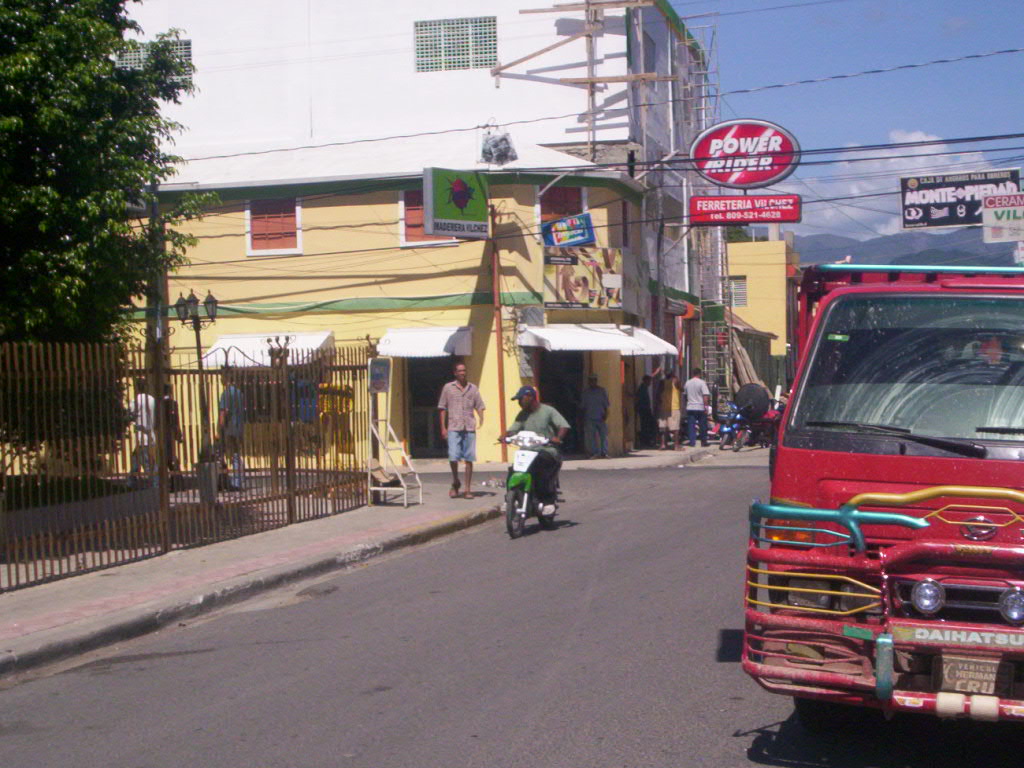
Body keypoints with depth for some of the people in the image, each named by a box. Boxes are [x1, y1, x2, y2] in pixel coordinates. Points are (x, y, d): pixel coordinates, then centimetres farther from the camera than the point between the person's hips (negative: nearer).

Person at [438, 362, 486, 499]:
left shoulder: (473, 388, 12)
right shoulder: (448, 388, 8)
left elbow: (479, 406, 11)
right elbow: (442, 408, 8)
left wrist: (481, 419, -9)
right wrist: (443, 427, 1)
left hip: (469, 428, 2)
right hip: (454, 428, -2)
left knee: (469, 459, 1)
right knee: (453, 457, -12)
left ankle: (468, 489, 7)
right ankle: (455, 482, 14)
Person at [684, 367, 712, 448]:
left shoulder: (687, 383, 5)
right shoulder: (702, 382, -9)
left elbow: (684, 391, 20)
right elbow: (705, 396, -15)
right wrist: (706, 406, -12)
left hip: (690, 407, 3)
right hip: (700, 407, -3)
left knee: (691, 426, 4)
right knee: (703, 426, 8)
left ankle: (692, 442, -1)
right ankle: (703, 441, 14)